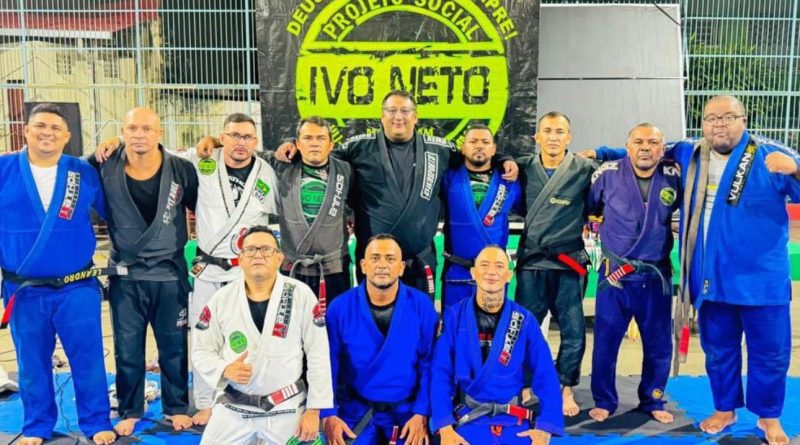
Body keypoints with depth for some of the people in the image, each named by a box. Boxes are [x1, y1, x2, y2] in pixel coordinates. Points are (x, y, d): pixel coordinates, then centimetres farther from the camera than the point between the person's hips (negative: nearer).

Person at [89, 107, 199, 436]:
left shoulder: (181, 170, -9)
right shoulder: (104, 169, -8)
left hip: (170, 272, 0)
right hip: (125, 274, 1)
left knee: (174, 346, 11)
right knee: (127, 349, 10)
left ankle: (176, 407, 28)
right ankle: (130, 410, 28)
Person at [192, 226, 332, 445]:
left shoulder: (301, 295, -9)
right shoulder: (221, 300, -4)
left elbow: (318, 355, -6)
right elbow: (202, 352, 4)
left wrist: (314, 410, -6)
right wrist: (225, 370, -17)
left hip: (286, 407, -1)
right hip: (233, 407, 1)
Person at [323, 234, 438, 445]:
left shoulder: (422, 306, -6)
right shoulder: (340, 307, -6)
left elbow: (429, 363, -2)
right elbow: (328, 364, -2)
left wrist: (421, 414, -8)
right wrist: (328, 415, -10)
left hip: (407, 410, 0)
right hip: (355, 410, 0)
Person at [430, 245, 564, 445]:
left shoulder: (525, 320, 3)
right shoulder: (454, 316, 0)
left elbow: (545, 376, 0)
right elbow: (441, 374, -4)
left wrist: (545, 428, -11)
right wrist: (445, 427, -13)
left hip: (515, 423, 1)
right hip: (468, 420, -1)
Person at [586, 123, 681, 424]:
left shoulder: (675, 177, -4)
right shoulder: (608, 174, -7)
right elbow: (586, 207, 7)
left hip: (656, 275, 2)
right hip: (615, 273, -2)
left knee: (659, 343, 12)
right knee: (605, 341, 5)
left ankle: (653, 401, 31)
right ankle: (604, 402, 22)